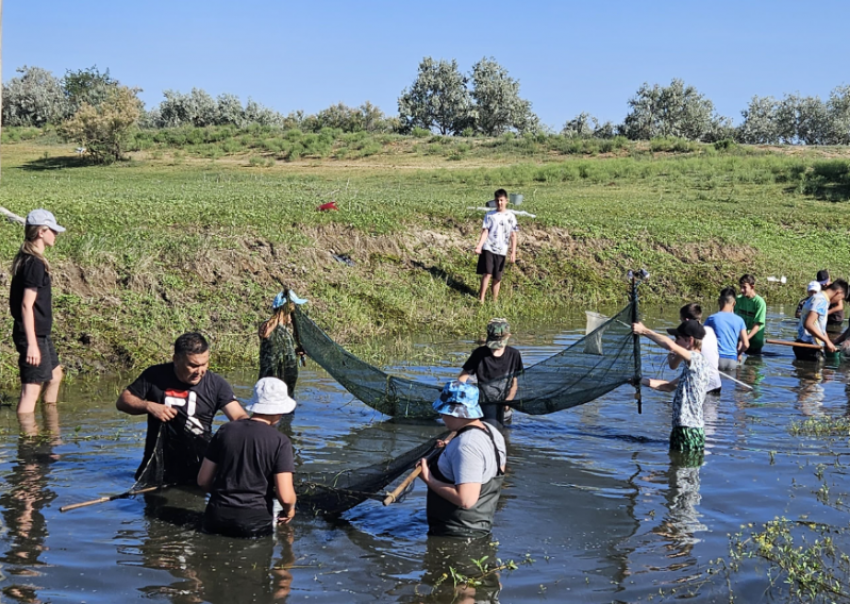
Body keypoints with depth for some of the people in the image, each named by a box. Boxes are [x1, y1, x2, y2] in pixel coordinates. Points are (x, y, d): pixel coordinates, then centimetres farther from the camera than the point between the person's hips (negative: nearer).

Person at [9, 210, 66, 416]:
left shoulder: (25, 259, 10)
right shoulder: (35, 264, -19)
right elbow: (27, 305, -23)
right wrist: (32, 344, -24)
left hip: (40, 333, 11)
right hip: (34, 335, -11)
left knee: (55, 374, 24)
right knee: (32, 388, -8)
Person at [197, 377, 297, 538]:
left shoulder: (225, 430, 3)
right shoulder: (280, 442, -9)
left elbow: (203, 480, 8)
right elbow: (285, 496, -14)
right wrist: (289, 510, 8)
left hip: (216, 520, 5)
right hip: (254, 524, -5)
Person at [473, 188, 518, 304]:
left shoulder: (511, 217, 6)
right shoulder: (489, 215, 3)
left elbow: (513, 236, 6)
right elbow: (485, 232, -2)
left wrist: (513, 252, -1)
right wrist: (479, 246, -16)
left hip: (501, 251, 2)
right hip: (488, 248, -2)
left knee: (497, 278, 7)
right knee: (487, 273, -14)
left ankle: (494, 301, 17)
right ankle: (481, 299, -10)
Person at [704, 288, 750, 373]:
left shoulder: (711, 319, 1)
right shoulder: (739, 320, 7)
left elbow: (704, 341, 4)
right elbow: (746, 345, 6)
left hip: (717, 359, -2)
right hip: (732, 361, 2)